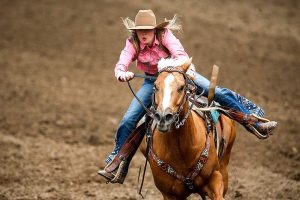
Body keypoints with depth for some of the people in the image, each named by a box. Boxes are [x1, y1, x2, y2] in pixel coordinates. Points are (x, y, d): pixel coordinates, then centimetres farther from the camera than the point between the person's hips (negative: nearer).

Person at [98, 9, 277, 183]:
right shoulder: (133, 44, -19)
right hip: (153, 82, 2)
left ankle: (255, 120, -10)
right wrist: (121, 74, -54)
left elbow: (180, 54, -37)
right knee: (128, 120, -8)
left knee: (218, 92, -17)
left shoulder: (164, 35, -24)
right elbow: (121, 64, -30)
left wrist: (189, 70, -57)